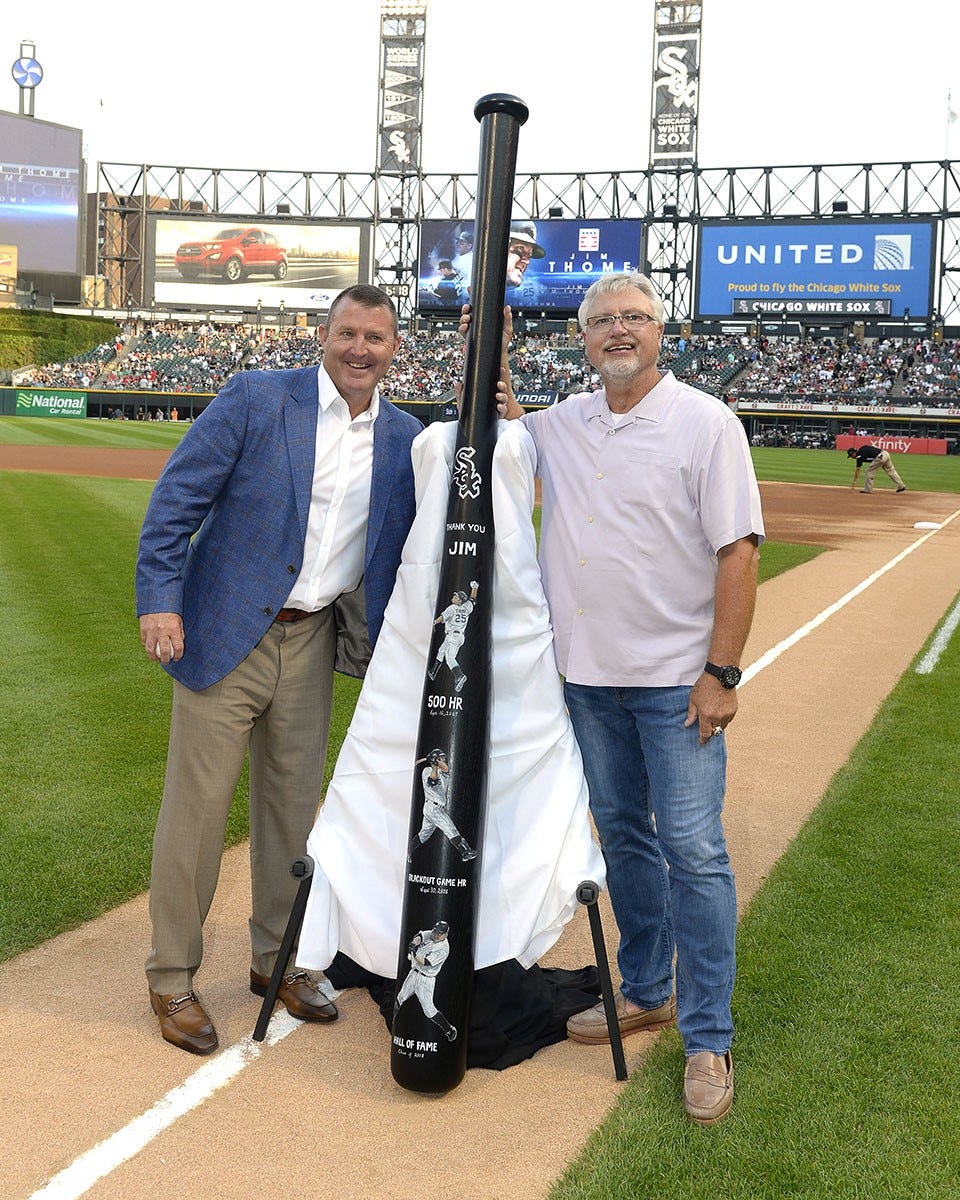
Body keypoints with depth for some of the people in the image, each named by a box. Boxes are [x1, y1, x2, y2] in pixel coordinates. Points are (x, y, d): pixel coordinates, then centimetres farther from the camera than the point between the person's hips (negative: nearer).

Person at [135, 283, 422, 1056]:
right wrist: (160, 599, -16)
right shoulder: (256, 399, -7)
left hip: (312, 642, 4)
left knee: (294, 805, 13)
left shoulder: (406, 439, 6)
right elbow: (176, 498, -9)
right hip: (226, 634, -4)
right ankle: (172, 978, 17)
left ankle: (277, 960, 31)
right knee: (198, 805, 1)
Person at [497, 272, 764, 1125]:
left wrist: (722, 673, -16)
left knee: (691, 849, -5)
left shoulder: (705, 422, -6)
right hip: (590, 672, 5)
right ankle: (646, 993, 31)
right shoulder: (562, 425, 8)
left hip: (677, 678, -5)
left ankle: (708, 1039, 4)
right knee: (622, 834, 15)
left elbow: (738, 552, -10)